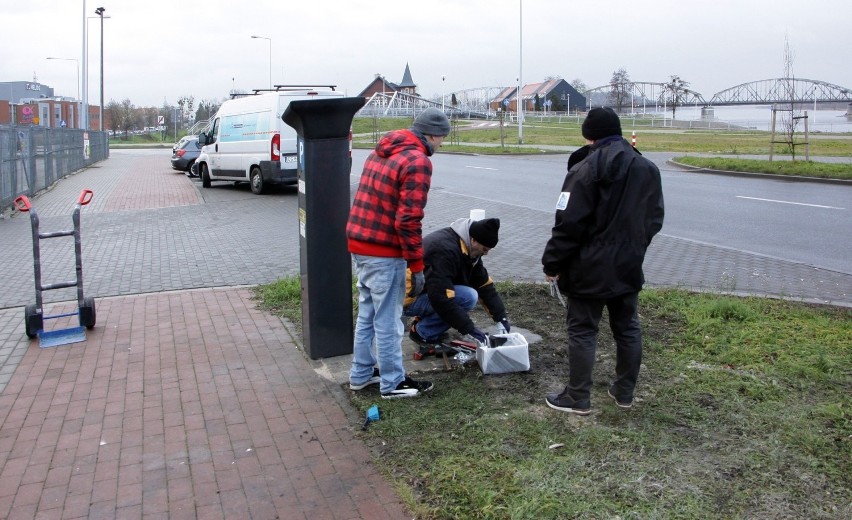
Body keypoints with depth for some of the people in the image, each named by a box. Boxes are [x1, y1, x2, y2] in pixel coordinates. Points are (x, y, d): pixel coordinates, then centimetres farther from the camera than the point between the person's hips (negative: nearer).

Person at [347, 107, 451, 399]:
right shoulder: (418, 162, -15)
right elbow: (408, 220, -21)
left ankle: (362, 374, 32)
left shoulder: (382, 151, 13)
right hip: (384, 253, -9)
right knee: (388, 320, 4)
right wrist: (416, 267, -15)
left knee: (367, 313, 20)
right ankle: (393, 383, 17)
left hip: (358, 244, 9)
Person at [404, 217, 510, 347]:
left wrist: (501, 318, 0)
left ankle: (423, 318, 9)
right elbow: (441, 299, -32)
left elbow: (484, 284, 7)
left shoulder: (468, 250, 2)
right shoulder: (445, 249, -29)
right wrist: (470, 329, -27)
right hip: (408, 299, -10)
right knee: (468, 296, -23)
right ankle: (422, 332, -8)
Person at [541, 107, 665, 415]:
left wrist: (552, 263, -8)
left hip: (590, 268, -6)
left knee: (582, 330, 2)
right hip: (629, 266, 7)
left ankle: (578, 398, 9)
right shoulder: (648, 169, 7)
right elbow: (654, 220, 14)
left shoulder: (586, 169, -15)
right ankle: (624, 392, 26)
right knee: (627, 328, 15)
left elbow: (569, 224, -17)